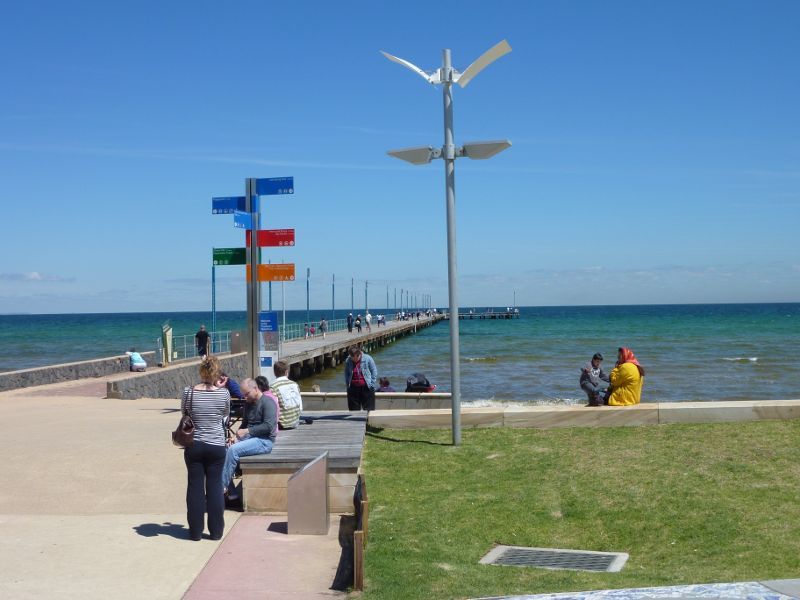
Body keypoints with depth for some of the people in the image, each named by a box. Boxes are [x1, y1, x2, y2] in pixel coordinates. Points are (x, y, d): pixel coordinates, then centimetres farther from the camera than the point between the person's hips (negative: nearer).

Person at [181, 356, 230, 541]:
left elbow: (184, 412, 7)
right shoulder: (224, 394, -11)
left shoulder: (189, 392, -10)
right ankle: (216, 530, 14)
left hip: (194, 446, 0)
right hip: (216, 447, 0)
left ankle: (196, 531, 15)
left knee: (195, 486, 10)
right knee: (215, 487, 10)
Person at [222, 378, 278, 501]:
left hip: (264, 441, -8)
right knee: (224, 450, -13)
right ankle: (231, 492, -14)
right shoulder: (249, 404, 17)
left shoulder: (267, 402, -9)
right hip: (249, 438, 8)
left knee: (233, 450, -28)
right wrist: (238, 434, 4)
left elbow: (269, 426, -20)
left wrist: (247, 431, -19)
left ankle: (223, 486, -19)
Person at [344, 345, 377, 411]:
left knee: (369, 409, -1)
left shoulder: (367, 359, -7)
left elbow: (374, 372, -1)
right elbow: (346, 374, 15)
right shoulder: (347, 361, 1)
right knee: (354, 410, 6)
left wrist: (372, 384, -7)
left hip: (366, 388, -2)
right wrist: (347, 384, 6)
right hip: (353, 388, 2)